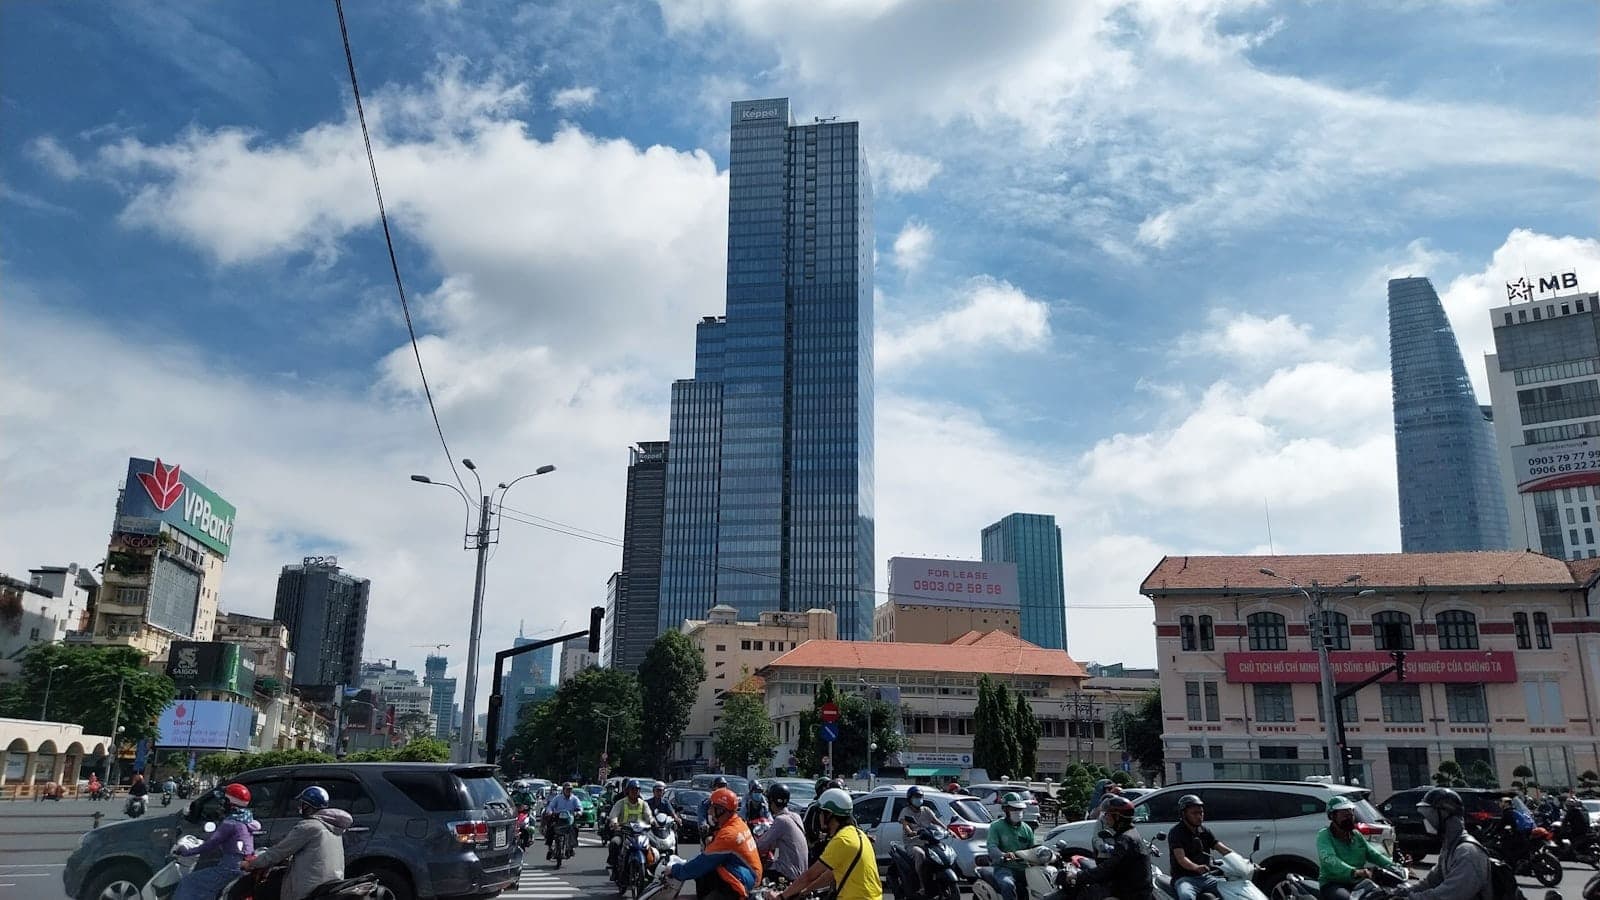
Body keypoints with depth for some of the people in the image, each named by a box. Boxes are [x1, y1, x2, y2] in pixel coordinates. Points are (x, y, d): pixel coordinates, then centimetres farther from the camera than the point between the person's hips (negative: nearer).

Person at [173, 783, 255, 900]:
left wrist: (186, 852, -5)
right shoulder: (248, 820, 12)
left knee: (189, 883, -3)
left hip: (230, 868, -9)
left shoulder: (230, 822, -14)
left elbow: (212, 843, -14)